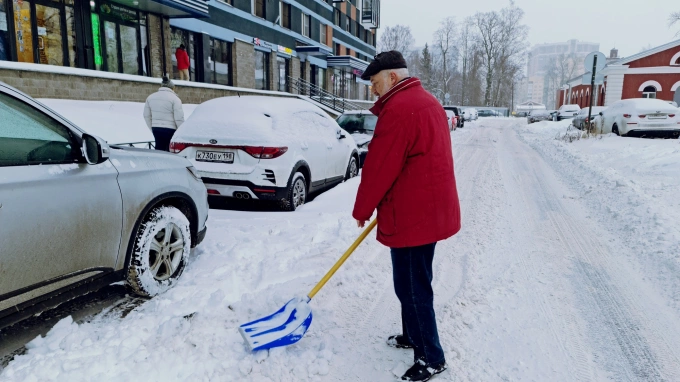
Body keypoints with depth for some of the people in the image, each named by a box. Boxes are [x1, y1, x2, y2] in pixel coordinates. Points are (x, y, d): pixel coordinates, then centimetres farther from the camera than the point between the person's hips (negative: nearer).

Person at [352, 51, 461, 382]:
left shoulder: (398, 109, -19)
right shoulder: (426, 100, 14)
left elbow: (379, 168, -18)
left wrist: (362, 210, -3)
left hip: (412, 214, -11)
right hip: (430, 208, 11)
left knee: (412, 287, 2)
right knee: (411, 282, 22)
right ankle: (413, 336, 37)